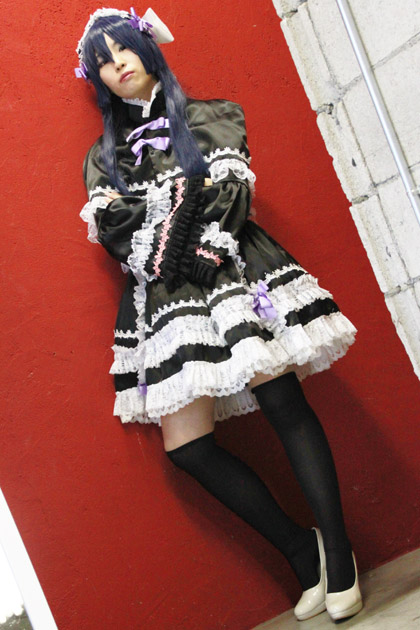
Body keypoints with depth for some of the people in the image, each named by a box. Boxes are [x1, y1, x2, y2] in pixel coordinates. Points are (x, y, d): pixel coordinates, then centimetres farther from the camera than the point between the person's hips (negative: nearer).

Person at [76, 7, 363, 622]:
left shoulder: (211, 116, 15)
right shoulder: (103, 156, 21)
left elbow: (234, 192, 0)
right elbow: (110, 231, 5)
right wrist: (191, 188, -7)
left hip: (233, 271, -2)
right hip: (165, 297, 3)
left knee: (283, 403, -15)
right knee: (186, 446, -6)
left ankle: (338, 551, -1)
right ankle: (302, 551, 8)